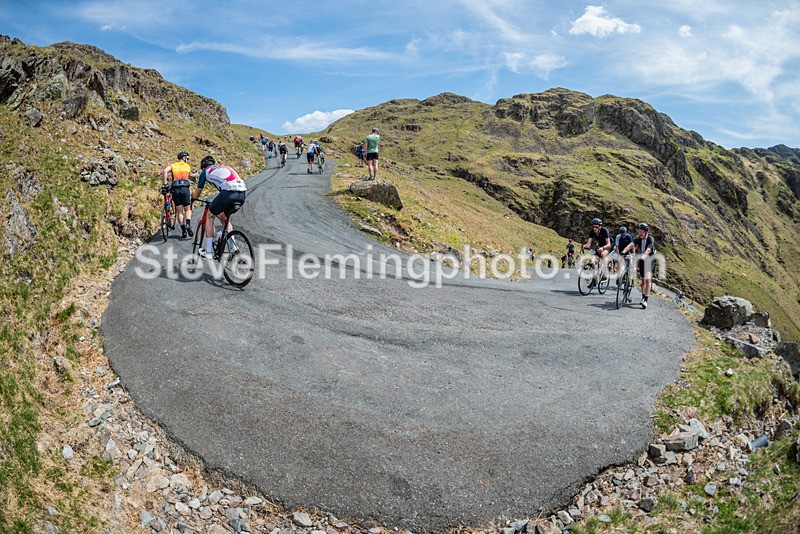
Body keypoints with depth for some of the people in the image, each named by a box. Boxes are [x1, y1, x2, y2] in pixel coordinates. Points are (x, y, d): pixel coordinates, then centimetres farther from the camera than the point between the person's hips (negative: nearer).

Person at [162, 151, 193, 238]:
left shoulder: (172, 165, 16)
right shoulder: (187, 166, 19)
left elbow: (165, 171, -4)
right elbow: (187, 177, 11)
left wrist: (164, 184, -3)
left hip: (175, 188, 1)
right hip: (184, 187, -1)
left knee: (179, 211, 9)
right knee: (187, 209, 12)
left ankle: (183, 230, 4)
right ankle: (188, 225, -12)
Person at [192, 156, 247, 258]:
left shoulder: (206, 171, 20)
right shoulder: (224, 167, 36)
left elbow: (196, 195, 26)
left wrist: (192, 197, 50)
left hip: (229, 192, -6)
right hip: (243, 193, 6)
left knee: (210, 216, 16)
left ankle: (208, 251, 16)